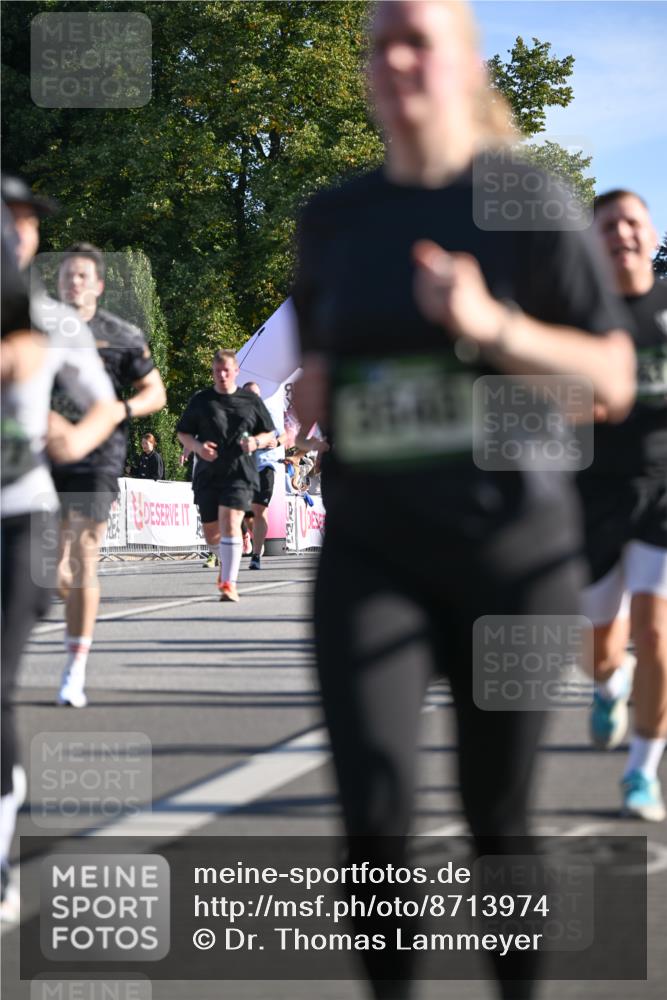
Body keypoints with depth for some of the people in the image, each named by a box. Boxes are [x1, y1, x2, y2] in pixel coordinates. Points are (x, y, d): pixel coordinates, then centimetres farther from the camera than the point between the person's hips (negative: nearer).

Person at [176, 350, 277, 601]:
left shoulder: (251, 400, 7)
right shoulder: (200, 401, 7)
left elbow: (270, 434, 14)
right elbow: (183, 434, 12)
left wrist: (256, 442, -8)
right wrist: (198, 447, -8)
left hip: (240, 474, -2)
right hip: (208, 475, 2)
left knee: (230, 524, -20)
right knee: (211, 533, 8)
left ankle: (228, 583, -20)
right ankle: (227, 561, 41)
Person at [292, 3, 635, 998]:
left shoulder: (528, 202, -6)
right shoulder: (332, 219, 6)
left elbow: (615, 382, -8)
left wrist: (493, 325, -23)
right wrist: (310, 394, 2)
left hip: (512, 548, -2)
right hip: (369, 550, 2)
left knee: (497, 813, 8)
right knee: (373, 813, -14)